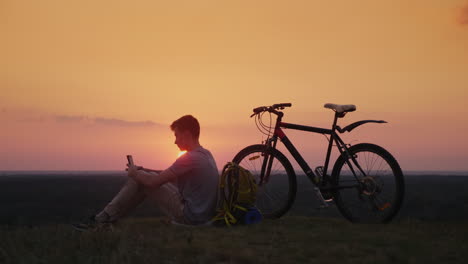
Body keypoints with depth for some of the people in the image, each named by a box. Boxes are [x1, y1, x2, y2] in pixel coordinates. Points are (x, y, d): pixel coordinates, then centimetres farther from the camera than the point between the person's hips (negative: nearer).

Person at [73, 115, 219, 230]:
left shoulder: (190, 159, -21)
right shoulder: (206, 154, 11)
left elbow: (154, 182, -18)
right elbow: (168, 174, 22)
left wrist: (135, 173, 2)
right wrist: (143, 170, 13)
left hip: (190, 217, -9)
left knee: (140, 179, -4)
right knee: (142, 176, 14)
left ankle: (104, 219, 7)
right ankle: (106, 217, 18)